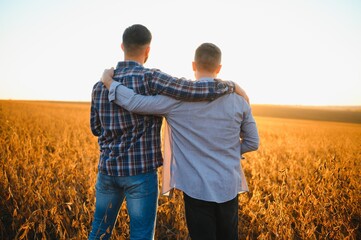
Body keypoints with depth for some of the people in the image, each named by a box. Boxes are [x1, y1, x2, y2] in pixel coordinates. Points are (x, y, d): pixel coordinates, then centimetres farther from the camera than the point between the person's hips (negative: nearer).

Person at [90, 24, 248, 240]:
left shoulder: (100, 84, 3)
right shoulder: (149, 77, -16)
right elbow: (197, 91, -24)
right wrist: (232, 86, -6)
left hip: (108, 168, 6)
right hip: (140, 171, -6)